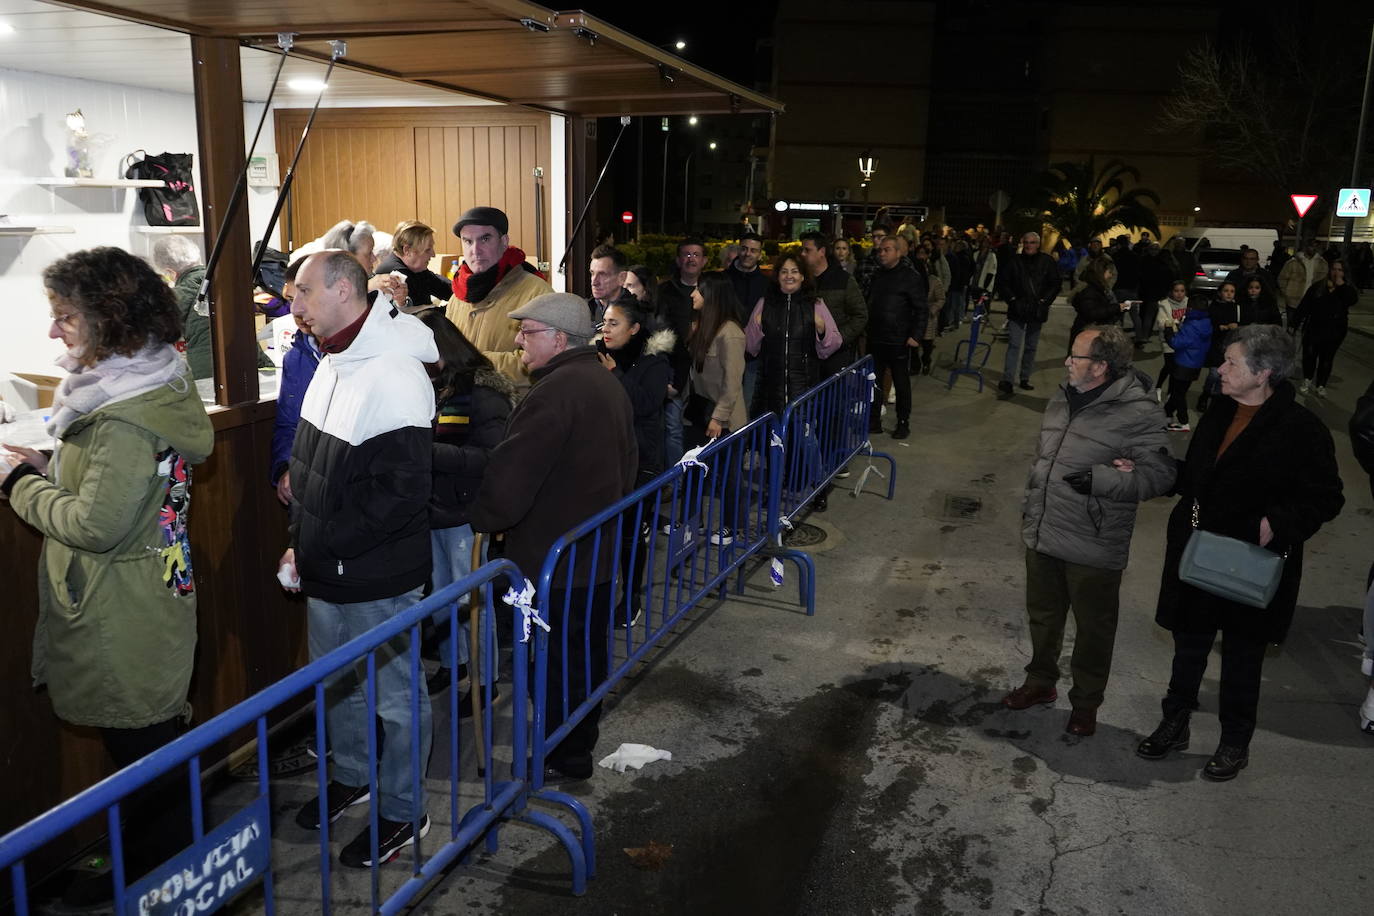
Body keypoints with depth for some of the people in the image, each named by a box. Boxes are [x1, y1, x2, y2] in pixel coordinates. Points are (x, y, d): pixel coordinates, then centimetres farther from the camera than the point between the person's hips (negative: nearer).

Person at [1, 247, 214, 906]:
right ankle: (152, 857, 37)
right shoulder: (153, 384, 8)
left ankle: (151, 873, 24)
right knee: (152, 735, 21)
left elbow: (96, 524, -23)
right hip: (148, 598, 10)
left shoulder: (127, 418, -24)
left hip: (122, 616, -10)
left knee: (141, 748, 7)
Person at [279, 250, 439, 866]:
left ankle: (402, 811, 28)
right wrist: (299, 542, 10)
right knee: (334, 681, 25)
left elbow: (401, 493, -26)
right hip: (327, 571, 9)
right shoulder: (333, 364, 7)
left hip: (379, 579, -9)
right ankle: (351, 775, 47)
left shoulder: (394, 376, -23)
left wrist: (321, 543, -19)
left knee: (395, 696, 9)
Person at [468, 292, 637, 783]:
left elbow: (508, 480, -25)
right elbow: (626, 464, 19)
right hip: (600, 549, 10)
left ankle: (566, 758, 21)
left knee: (561, 658, 6)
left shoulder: (554, 393, -23)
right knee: (587, 650, 21)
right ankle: (582, 738, 38)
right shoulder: (607, 383, 9)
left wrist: (471, 519, -8)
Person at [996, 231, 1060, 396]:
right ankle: (1006, 380, -14)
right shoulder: (1014, 261, 1)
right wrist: (1012, 299, -6)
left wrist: (1044, 301, -6)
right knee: (1014, 344, -10)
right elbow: (1003, 281, 5)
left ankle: (1025, 379, 20)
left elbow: (1055, 285, 5)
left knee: (1031, 347, 10)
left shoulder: (1047, 261, 2)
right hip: (1017, 310, -2)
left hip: (1037, 311, 2)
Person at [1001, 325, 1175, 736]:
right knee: (1042, 615, 22)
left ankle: (1086, 702, 31)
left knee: (1093, 629, 11)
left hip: (1093, 548, -7)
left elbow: (1159, 475, -19)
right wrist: (1029, 508, 20)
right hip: (1041, 535, 7)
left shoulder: (1138, 413, -18)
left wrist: (1101, 478, -29)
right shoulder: (1064, 398, 6)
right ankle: (1040, 682, 43)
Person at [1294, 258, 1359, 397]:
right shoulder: (1318, 286, -1)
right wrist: (1295, 323, -1)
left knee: (1326, 359, 7)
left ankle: (1321, 386, 20)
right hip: (1314, 329, 0)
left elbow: (1352, 300, -23)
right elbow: (1304, 306, 0)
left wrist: (1341, 284, -22)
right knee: (1309, 355, 7)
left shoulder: (1347, 289, -1)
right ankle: (1307, 380, 30)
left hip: (1334, 332, 0)